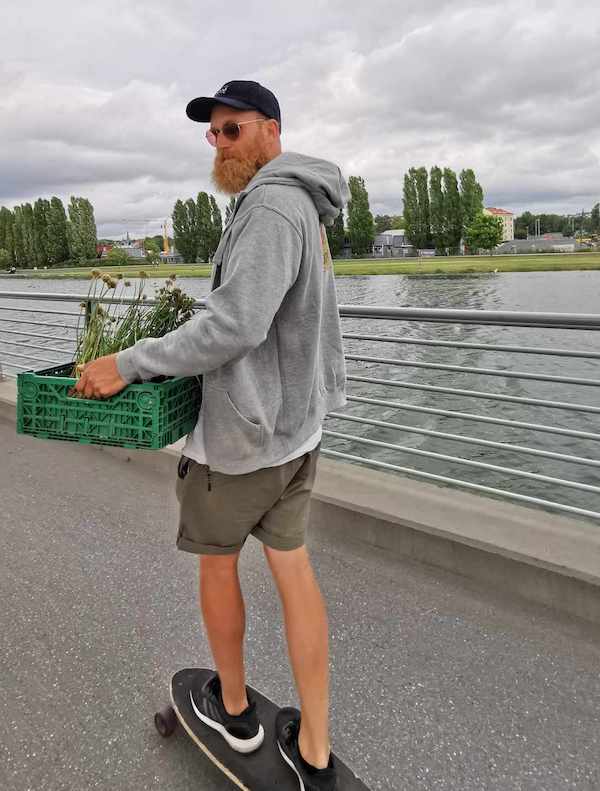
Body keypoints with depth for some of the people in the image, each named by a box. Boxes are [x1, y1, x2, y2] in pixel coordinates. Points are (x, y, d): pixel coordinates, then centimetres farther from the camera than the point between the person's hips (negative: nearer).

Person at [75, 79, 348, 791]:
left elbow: (236, 324, -29)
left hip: (240, 434, -9)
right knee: (294, 571, 12)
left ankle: (233, 707, 38)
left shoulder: (272, 206, -18)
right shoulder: (301, 208, 14)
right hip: (295, 425, 9)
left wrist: (130, 364, -22)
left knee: (216, 561, 15)